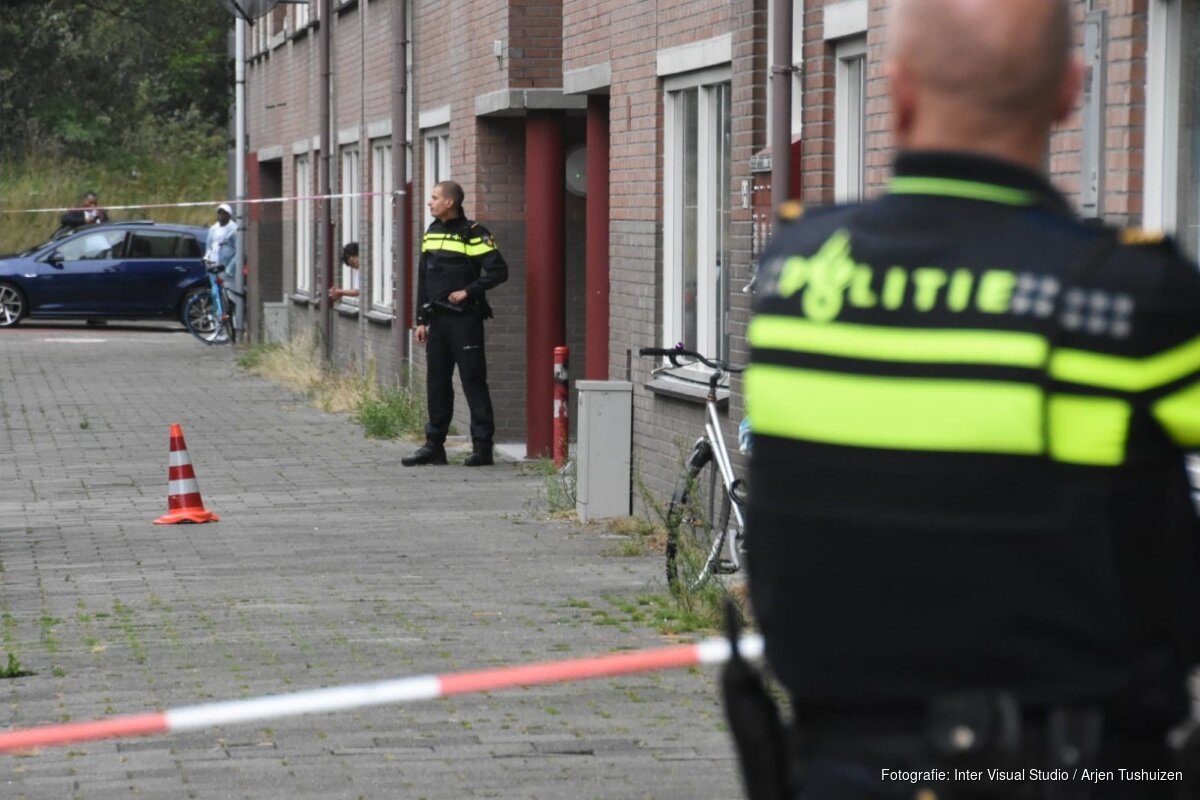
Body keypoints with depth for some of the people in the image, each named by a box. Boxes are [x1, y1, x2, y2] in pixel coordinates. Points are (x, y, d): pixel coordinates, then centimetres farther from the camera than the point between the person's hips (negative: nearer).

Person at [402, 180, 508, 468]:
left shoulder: (473, 234, -9)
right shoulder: (431, 233, 13)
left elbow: (499, 271, -14)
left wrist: (468, 291, -16)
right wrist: (422, 319, 14)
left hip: (464, 319, -7)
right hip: (438, 320, 7)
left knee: (473, 381, -4)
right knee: (436, 382, 9)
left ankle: (483, 445, -1)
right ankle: (434, 445, 14)